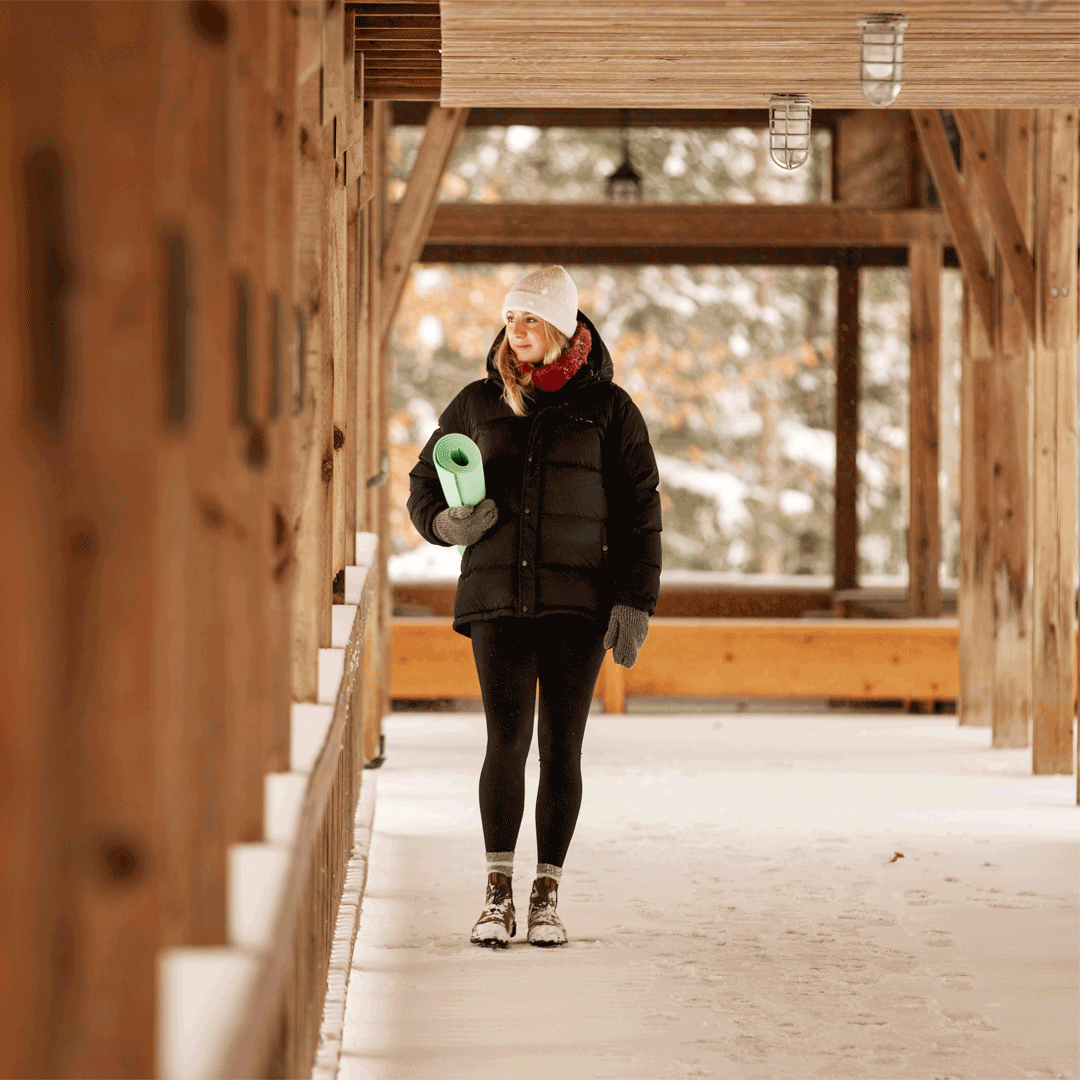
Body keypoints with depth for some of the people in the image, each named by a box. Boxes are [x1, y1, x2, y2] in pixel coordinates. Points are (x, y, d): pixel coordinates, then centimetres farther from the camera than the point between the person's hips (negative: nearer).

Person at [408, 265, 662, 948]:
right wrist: (446, 523, -3)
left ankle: (547, 897, 8)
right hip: (498, 598, 1)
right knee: (507, 740, -10)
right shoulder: (479, 404, 10)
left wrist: (635, 600, -5)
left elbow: (640, 510, 3)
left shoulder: (608, 409, 4)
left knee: (562, 748, 0)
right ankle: (498, 896, -6)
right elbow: (425, 482, 20)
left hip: (578, 603, -1)